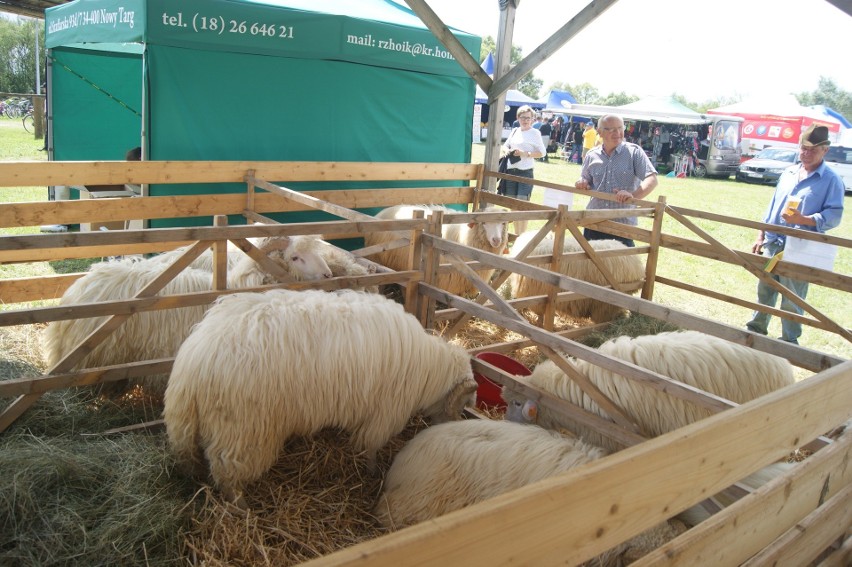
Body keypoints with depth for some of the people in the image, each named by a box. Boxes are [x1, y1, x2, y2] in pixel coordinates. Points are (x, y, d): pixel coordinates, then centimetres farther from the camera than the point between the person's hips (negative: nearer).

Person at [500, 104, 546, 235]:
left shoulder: (535, 133, -4)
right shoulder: (515, 131, 12)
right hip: (511, 171, 6)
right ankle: (516, 235, 22)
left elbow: (542, 152, -7)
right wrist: (507, 151, -3)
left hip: (525, 172, -6)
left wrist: (525, 154, -18)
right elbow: (505, 146, 20)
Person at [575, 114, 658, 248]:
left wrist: (633, 195, -29)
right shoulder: (591, 155, 8)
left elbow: (652, 180, -11)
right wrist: (582, 183, -5)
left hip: (624, 223, -3)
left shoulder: (634, 152, -3)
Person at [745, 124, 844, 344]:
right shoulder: (789, 173, 12)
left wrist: (803, 220, -27)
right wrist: (761, 236, 14)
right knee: (764, 291, 15)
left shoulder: (831, 179, -6)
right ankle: (756, 328, 30)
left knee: (792, 299, 1)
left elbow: (833, 215, -12)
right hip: (773, 243, 6)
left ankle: (790, 340, 14)